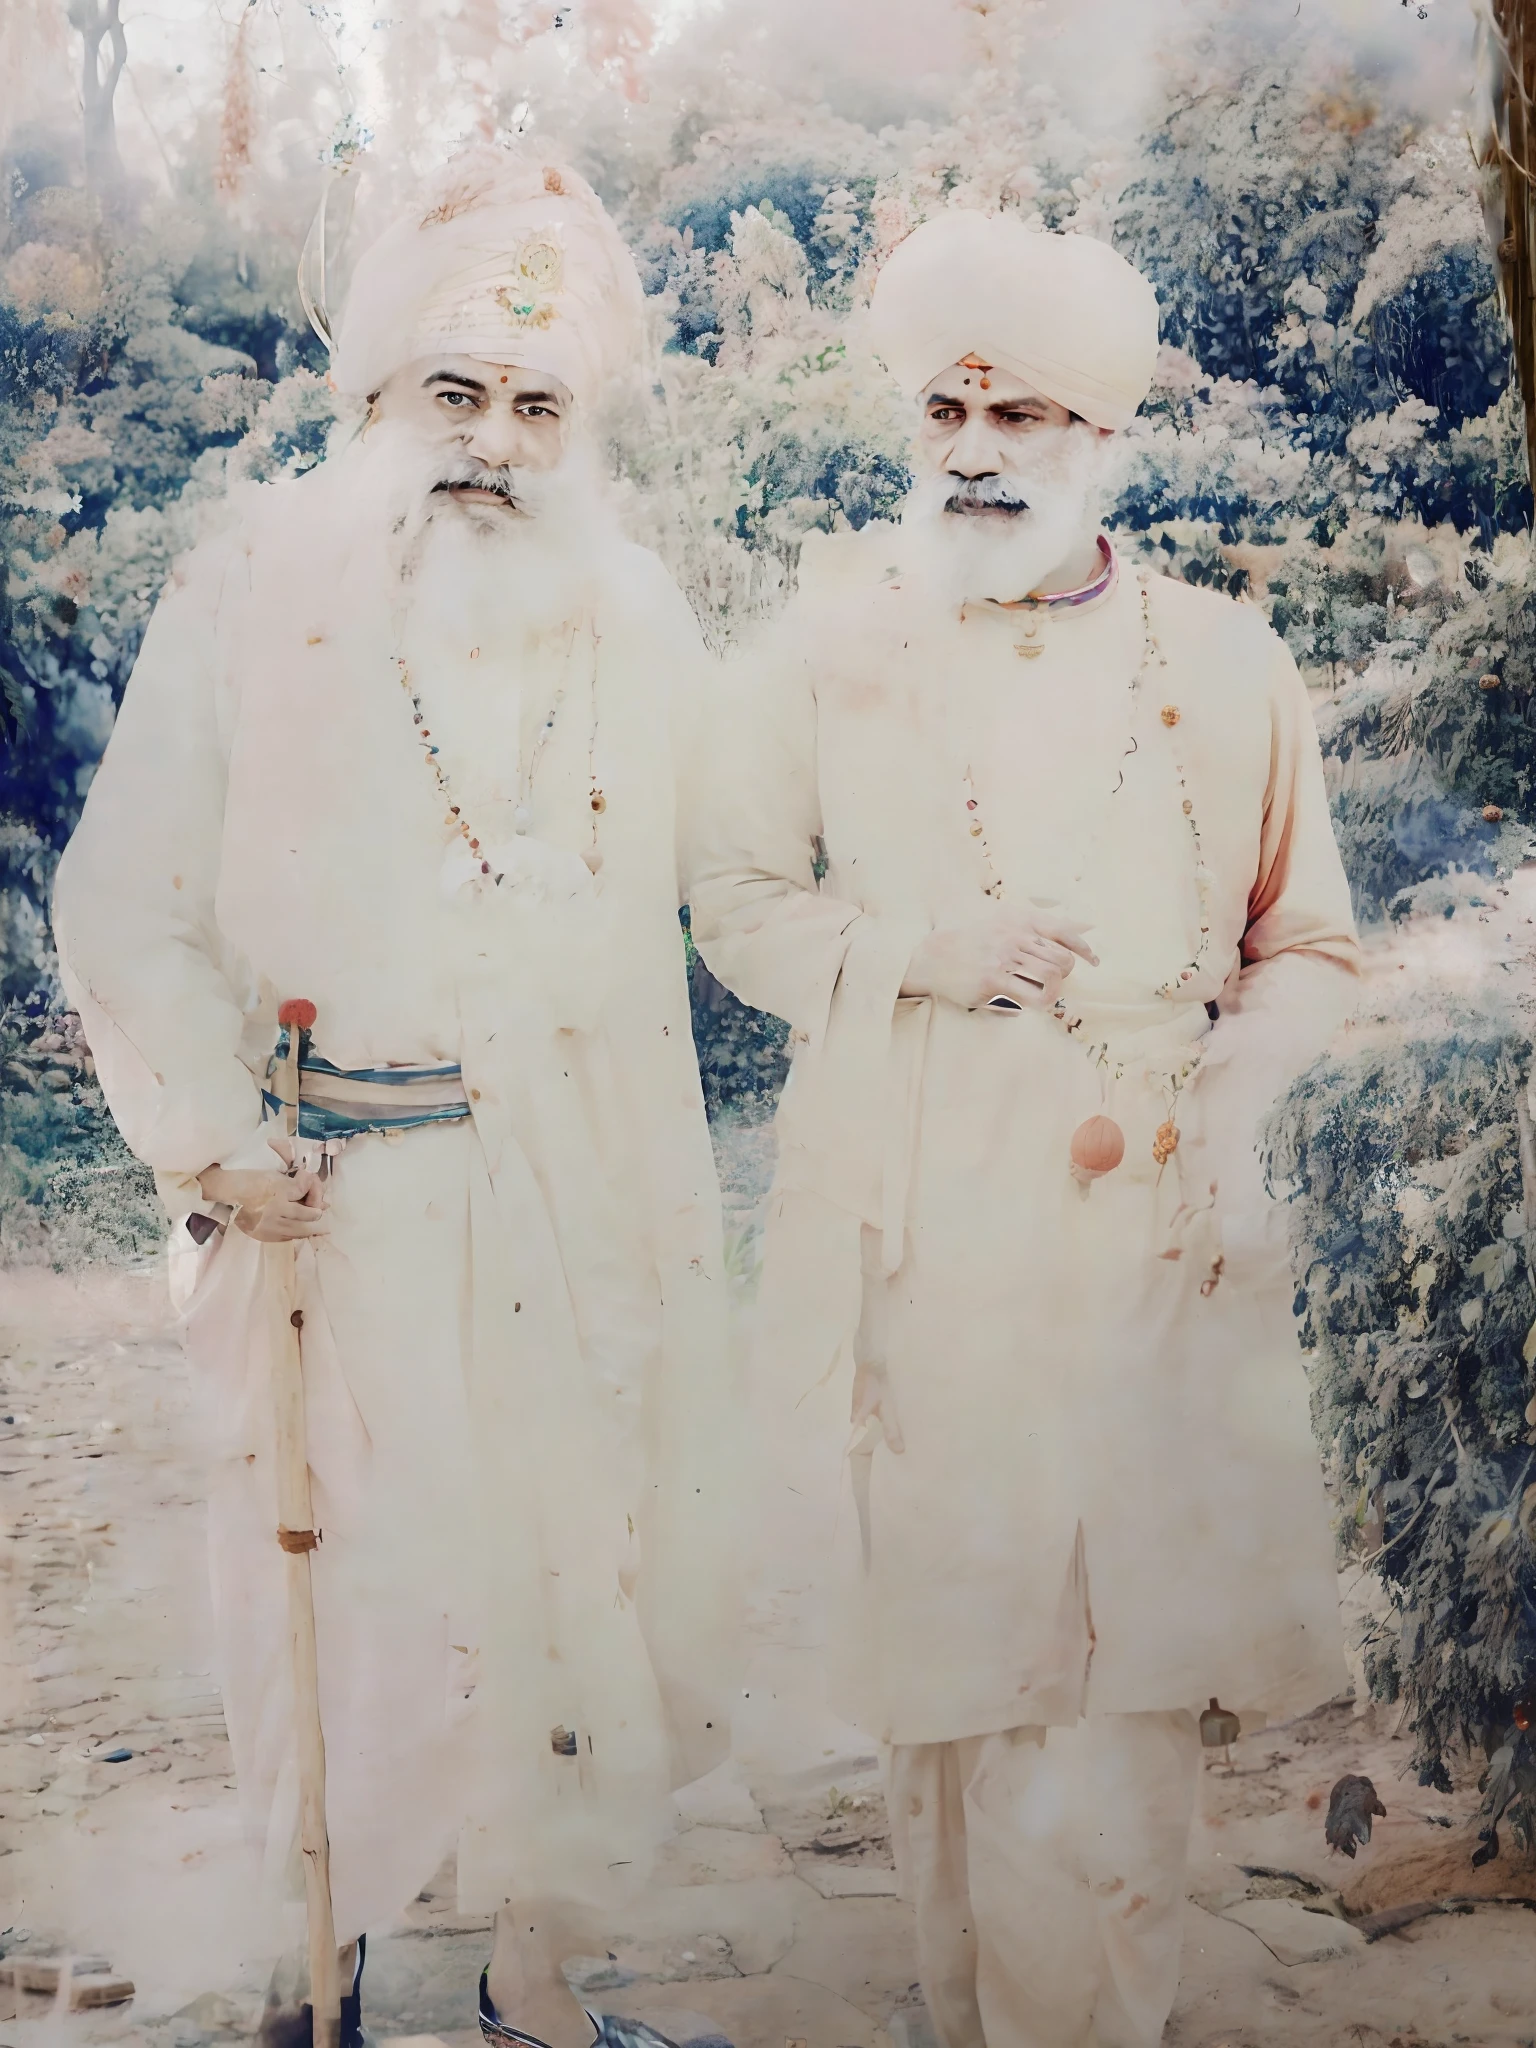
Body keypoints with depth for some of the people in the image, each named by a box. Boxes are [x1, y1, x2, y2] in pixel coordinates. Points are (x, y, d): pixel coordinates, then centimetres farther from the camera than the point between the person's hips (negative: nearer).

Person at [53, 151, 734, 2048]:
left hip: (586, 1207, 2)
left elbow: (700, 886, 5)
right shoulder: (247, 598, -4)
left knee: (577, 1563, 8)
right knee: (350, 1575, 6)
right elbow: (128, 907, -4)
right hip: (341, 1200, -2)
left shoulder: (635, 621, 3)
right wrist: (213, 1133, -13)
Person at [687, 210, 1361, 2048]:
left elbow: (1306, 947, 11)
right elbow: (737, 900, 10)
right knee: (934, 1659, 7)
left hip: (1149, 1236, 0)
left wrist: (1212, 1105, -7)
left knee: (1117, 1680, -6)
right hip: (910, 1246, 1)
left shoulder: (1223, 663, 7)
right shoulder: (835, 636, 8)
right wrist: (911, 950, -8)